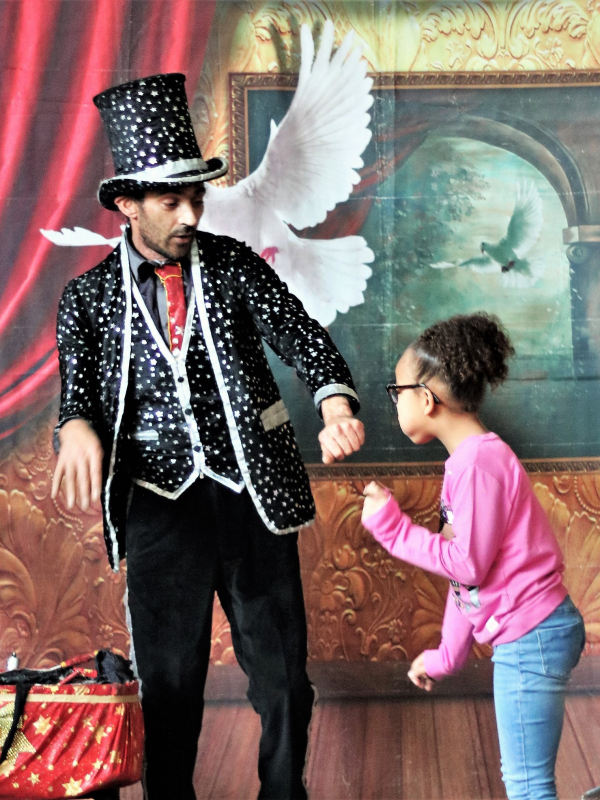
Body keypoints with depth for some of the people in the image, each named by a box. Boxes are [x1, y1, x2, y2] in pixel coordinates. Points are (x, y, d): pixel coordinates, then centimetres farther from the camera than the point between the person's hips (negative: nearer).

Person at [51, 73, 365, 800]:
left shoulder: (234, 266, 3)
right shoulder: (90, 296, 3)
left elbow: (299, 333, -8)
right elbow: (78, 390, -1)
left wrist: (335, 401, -29)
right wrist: (78, 429, -26)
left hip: (252, 493, 1)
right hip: (159, 504, -1)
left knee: (282, 673, 9)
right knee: (166, 682, 8)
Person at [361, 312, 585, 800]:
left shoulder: (478, 461, -19)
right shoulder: (474, 457, 13)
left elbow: (468, 565, -20)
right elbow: (464, 567, 17)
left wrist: (391, 527, -12)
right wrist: (448, 655, 21)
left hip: (529, 639, -10)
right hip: (524, 636, 10)